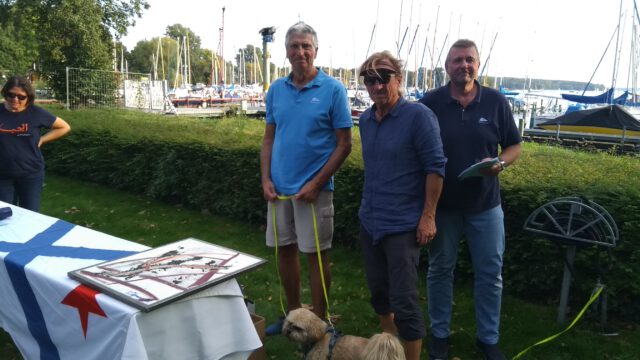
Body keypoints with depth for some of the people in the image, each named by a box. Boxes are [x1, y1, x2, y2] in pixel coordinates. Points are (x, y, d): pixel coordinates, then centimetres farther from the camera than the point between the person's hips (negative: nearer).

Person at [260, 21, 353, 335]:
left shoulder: (333, 89, -8)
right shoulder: (276, 89, 6)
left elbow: (344, 144, -8)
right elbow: (269, 139, 11)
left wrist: (316, 183, -14)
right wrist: (266, 179, 0)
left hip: (313, 189, -5)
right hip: (279, 188, 5)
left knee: (316, 254, 4)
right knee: (284, 250, 14)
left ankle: (319, 321, 20)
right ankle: (293, 313, 32)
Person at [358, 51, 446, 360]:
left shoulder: (418, 115, -14)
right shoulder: (365, 120, 7)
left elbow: (435, 166, -14)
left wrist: (428, 216, -15)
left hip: (402, 224, -7)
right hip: (369, 220, 7)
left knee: (403, 300, -1)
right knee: (378, 290, 19)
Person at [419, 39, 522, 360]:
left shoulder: (495, 101, -2)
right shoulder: (430, 102, -6)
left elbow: (514, 146, 7)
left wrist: (501, 162, -16)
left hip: (485, 205, 2)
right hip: (441, 204, -1)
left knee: (490, 273, 10)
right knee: (440, 270, 12)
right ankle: (439, 333, 30)